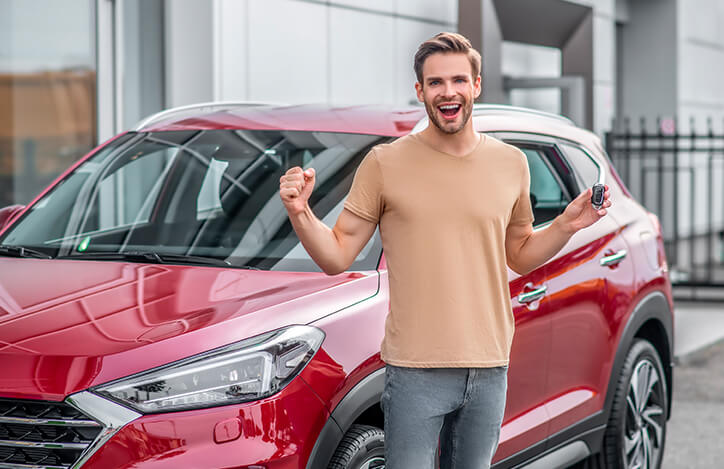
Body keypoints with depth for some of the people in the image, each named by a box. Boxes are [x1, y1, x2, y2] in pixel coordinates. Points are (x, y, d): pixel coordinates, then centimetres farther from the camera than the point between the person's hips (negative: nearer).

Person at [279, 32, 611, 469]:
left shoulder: (511, 163, 9)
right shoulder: (385, 163, -2)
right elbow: (337, 257, -1)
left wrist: (566, 226, 4)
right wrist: (300, 213, -17)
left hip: (490, 369, 4)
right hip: (415, 371, -3)